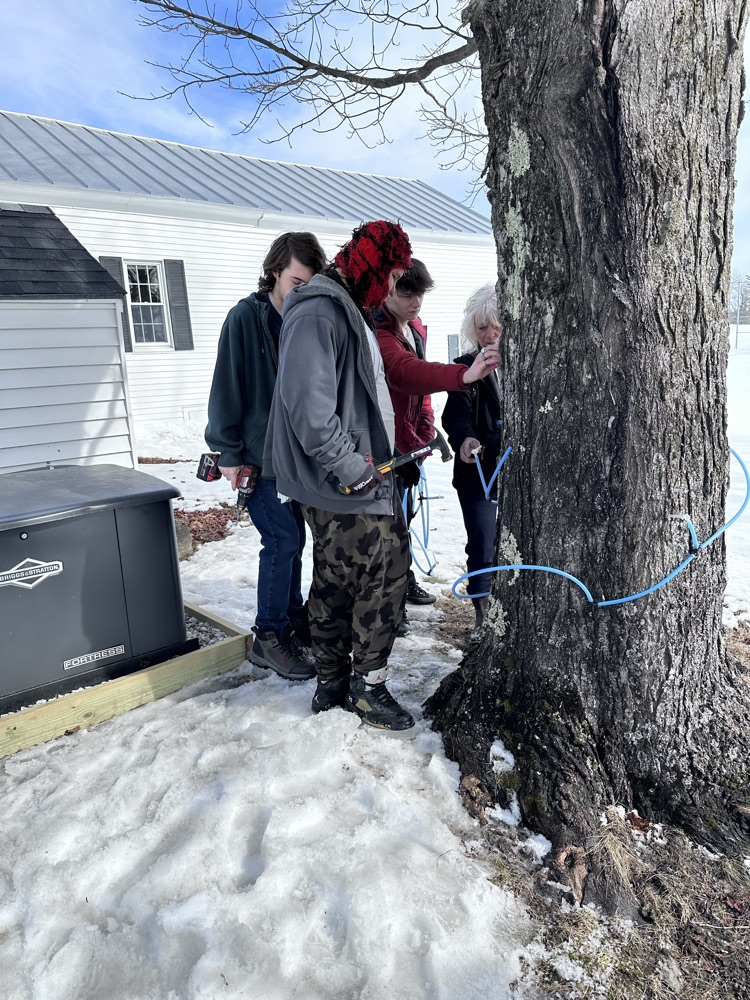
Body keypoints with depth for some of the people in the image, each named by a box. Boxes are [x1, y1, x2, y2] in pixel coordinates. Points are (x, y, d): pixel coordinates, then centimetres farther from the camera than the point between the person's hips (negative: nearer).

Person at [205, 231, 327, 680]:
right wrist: (228, 452, -12)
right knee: (282, 540, -7)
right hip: (257, 454, -6)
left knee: (292, 540, 12)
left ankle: (293, 623, 26)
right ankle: (270, 637, 7)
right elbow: (227, 388, -11)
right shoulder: (246, 318, -9)